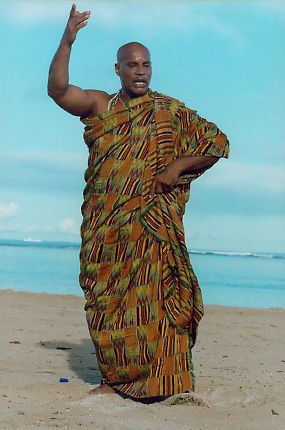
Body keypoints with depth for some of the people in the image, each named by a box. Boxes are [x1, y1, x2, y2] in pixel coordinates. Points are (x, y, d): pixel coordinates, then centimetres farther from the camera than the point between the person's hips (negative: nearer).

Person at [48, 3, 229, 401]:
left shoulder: (171, 111, 7)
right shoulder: (100, 106, 12)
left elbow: (218, 143, 7)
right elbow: (57, 89, -2)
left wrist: (177, 167, -5)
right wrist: (67, 40, -9)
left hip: (151, 223, -2)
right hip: (104, 225, 3)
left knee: (151, 295, -8)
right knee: (107, 299, 4)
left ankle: (158, 381, -3)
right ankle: (115, 378, 13)